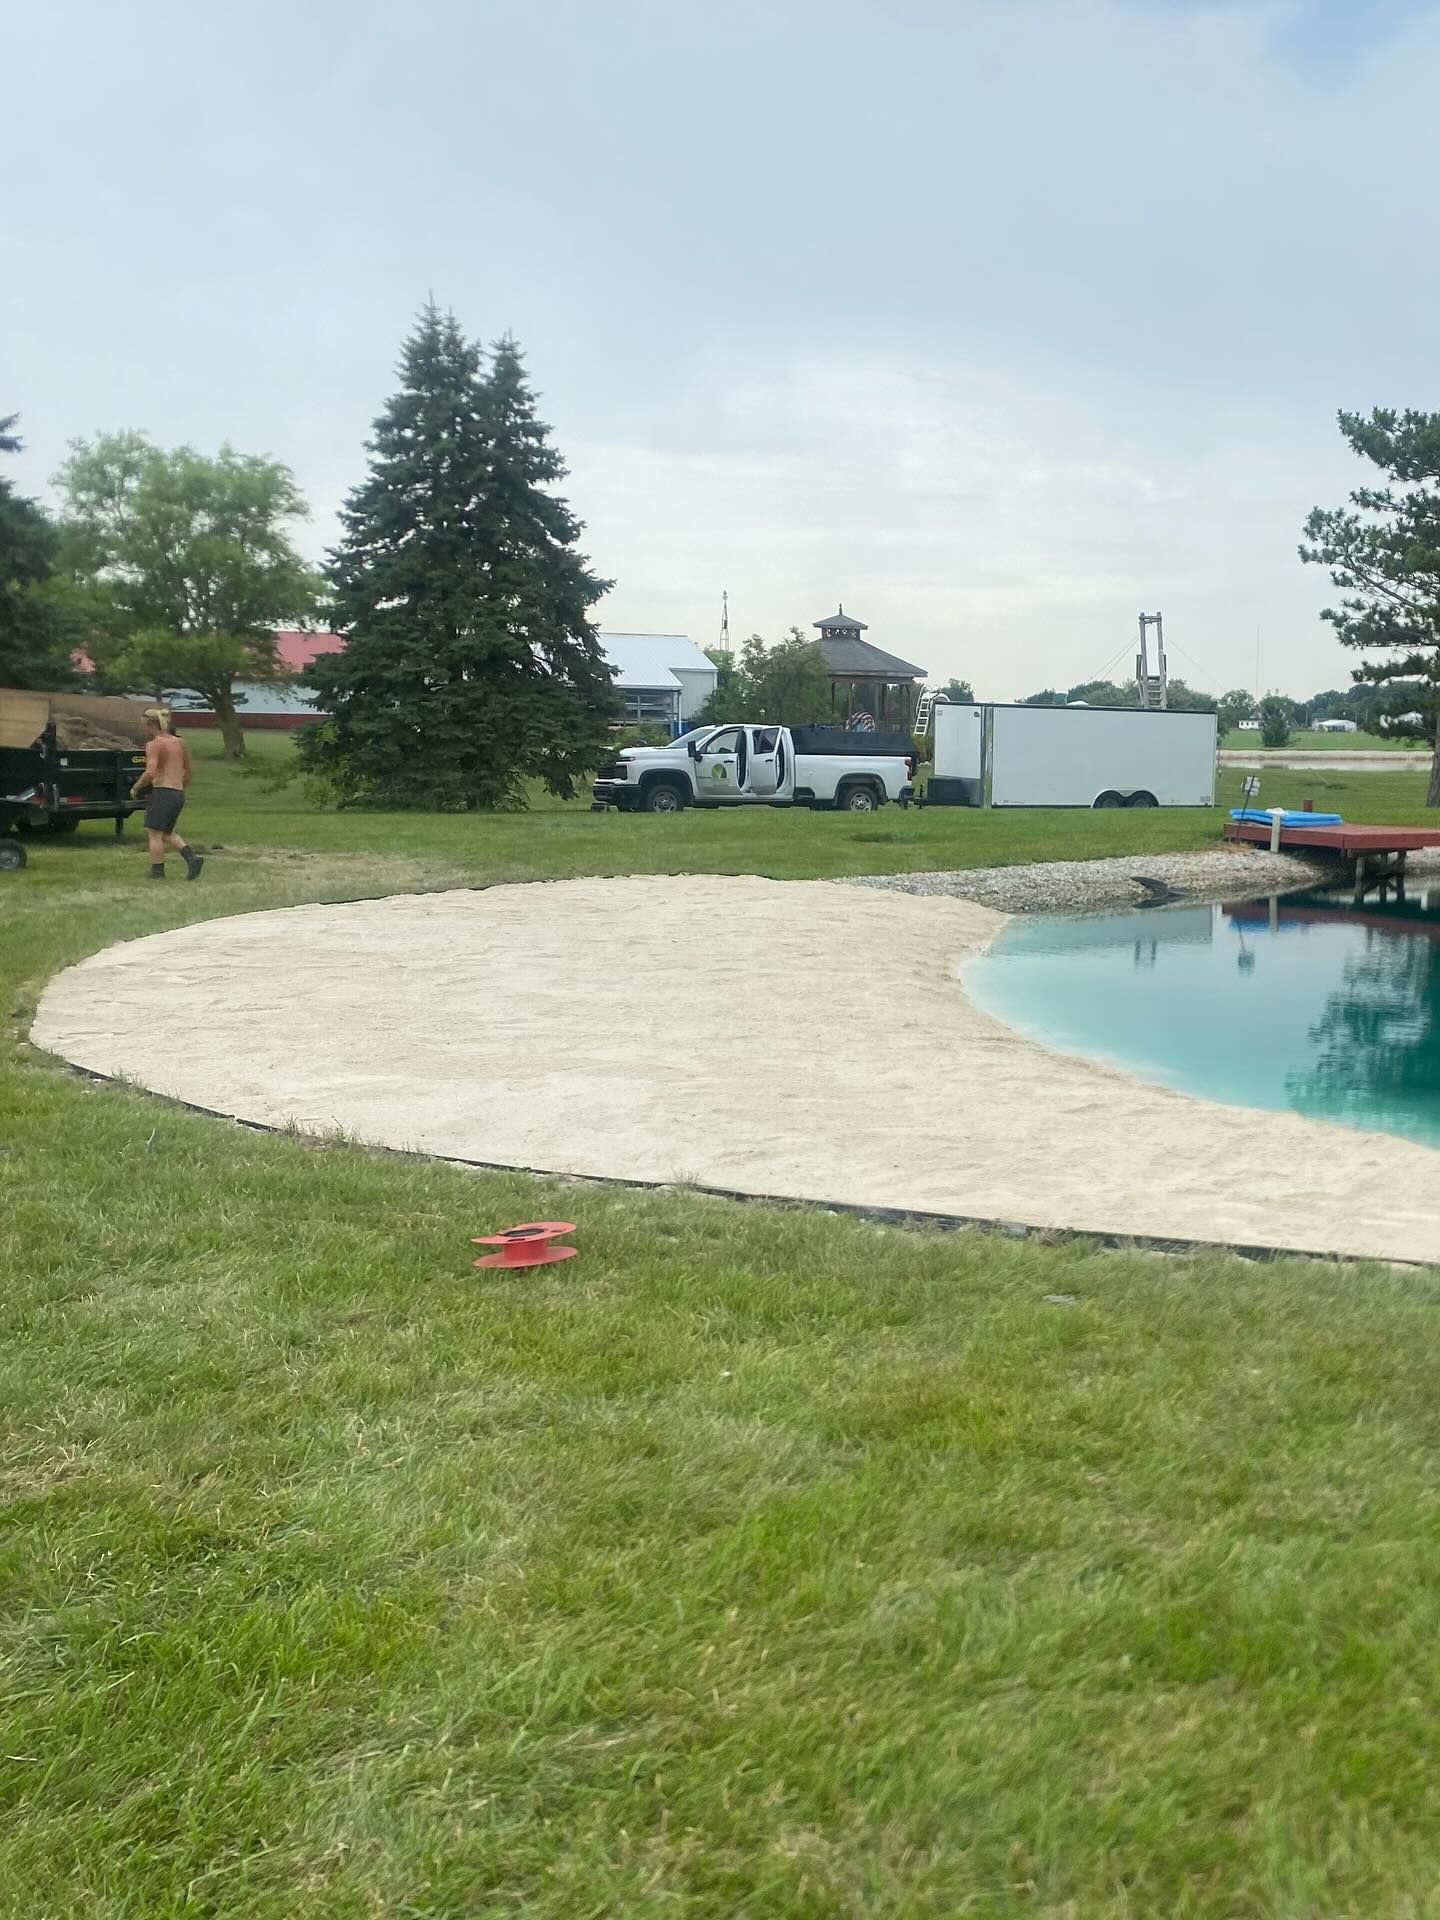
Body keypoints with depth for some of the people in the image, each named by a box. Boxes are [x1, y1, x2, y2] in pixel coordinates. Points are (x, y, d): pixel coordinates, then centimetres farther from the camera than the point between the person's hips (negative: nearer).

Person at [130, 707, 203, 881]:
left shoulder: (153, 744, -9)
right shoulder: (179, 742, 12)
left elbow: (150, 773, -21)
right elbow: (188, 772, 20)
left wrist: (135, 788, -6)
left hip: (162, 793, -7)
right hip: (179, 795, 7)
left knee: (154, 834, 3)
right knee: (167, 833, 18)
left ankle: (157, 872, 2)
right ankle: (192, 857, -1)